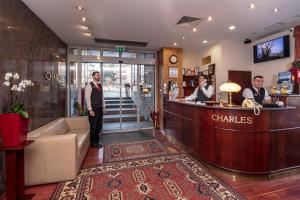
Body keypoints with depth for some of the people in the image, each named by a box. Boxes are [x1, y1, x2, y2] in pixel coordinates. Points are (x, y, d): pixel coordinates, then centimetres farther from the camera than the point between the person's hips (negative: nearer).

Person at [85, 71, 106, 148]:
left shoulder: (100, 85, 12)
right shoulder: (89, 86, -9)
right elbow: (87, 98, -13)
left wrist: (103, 107, 11)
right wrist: (90, 110, -16)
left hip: (100, 109, 7)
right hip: (93, 109, -7)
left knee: (99, 126, 13)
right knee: (93, 126, 3)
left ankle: (97, 142, 28)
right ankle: (93, 143, 20)